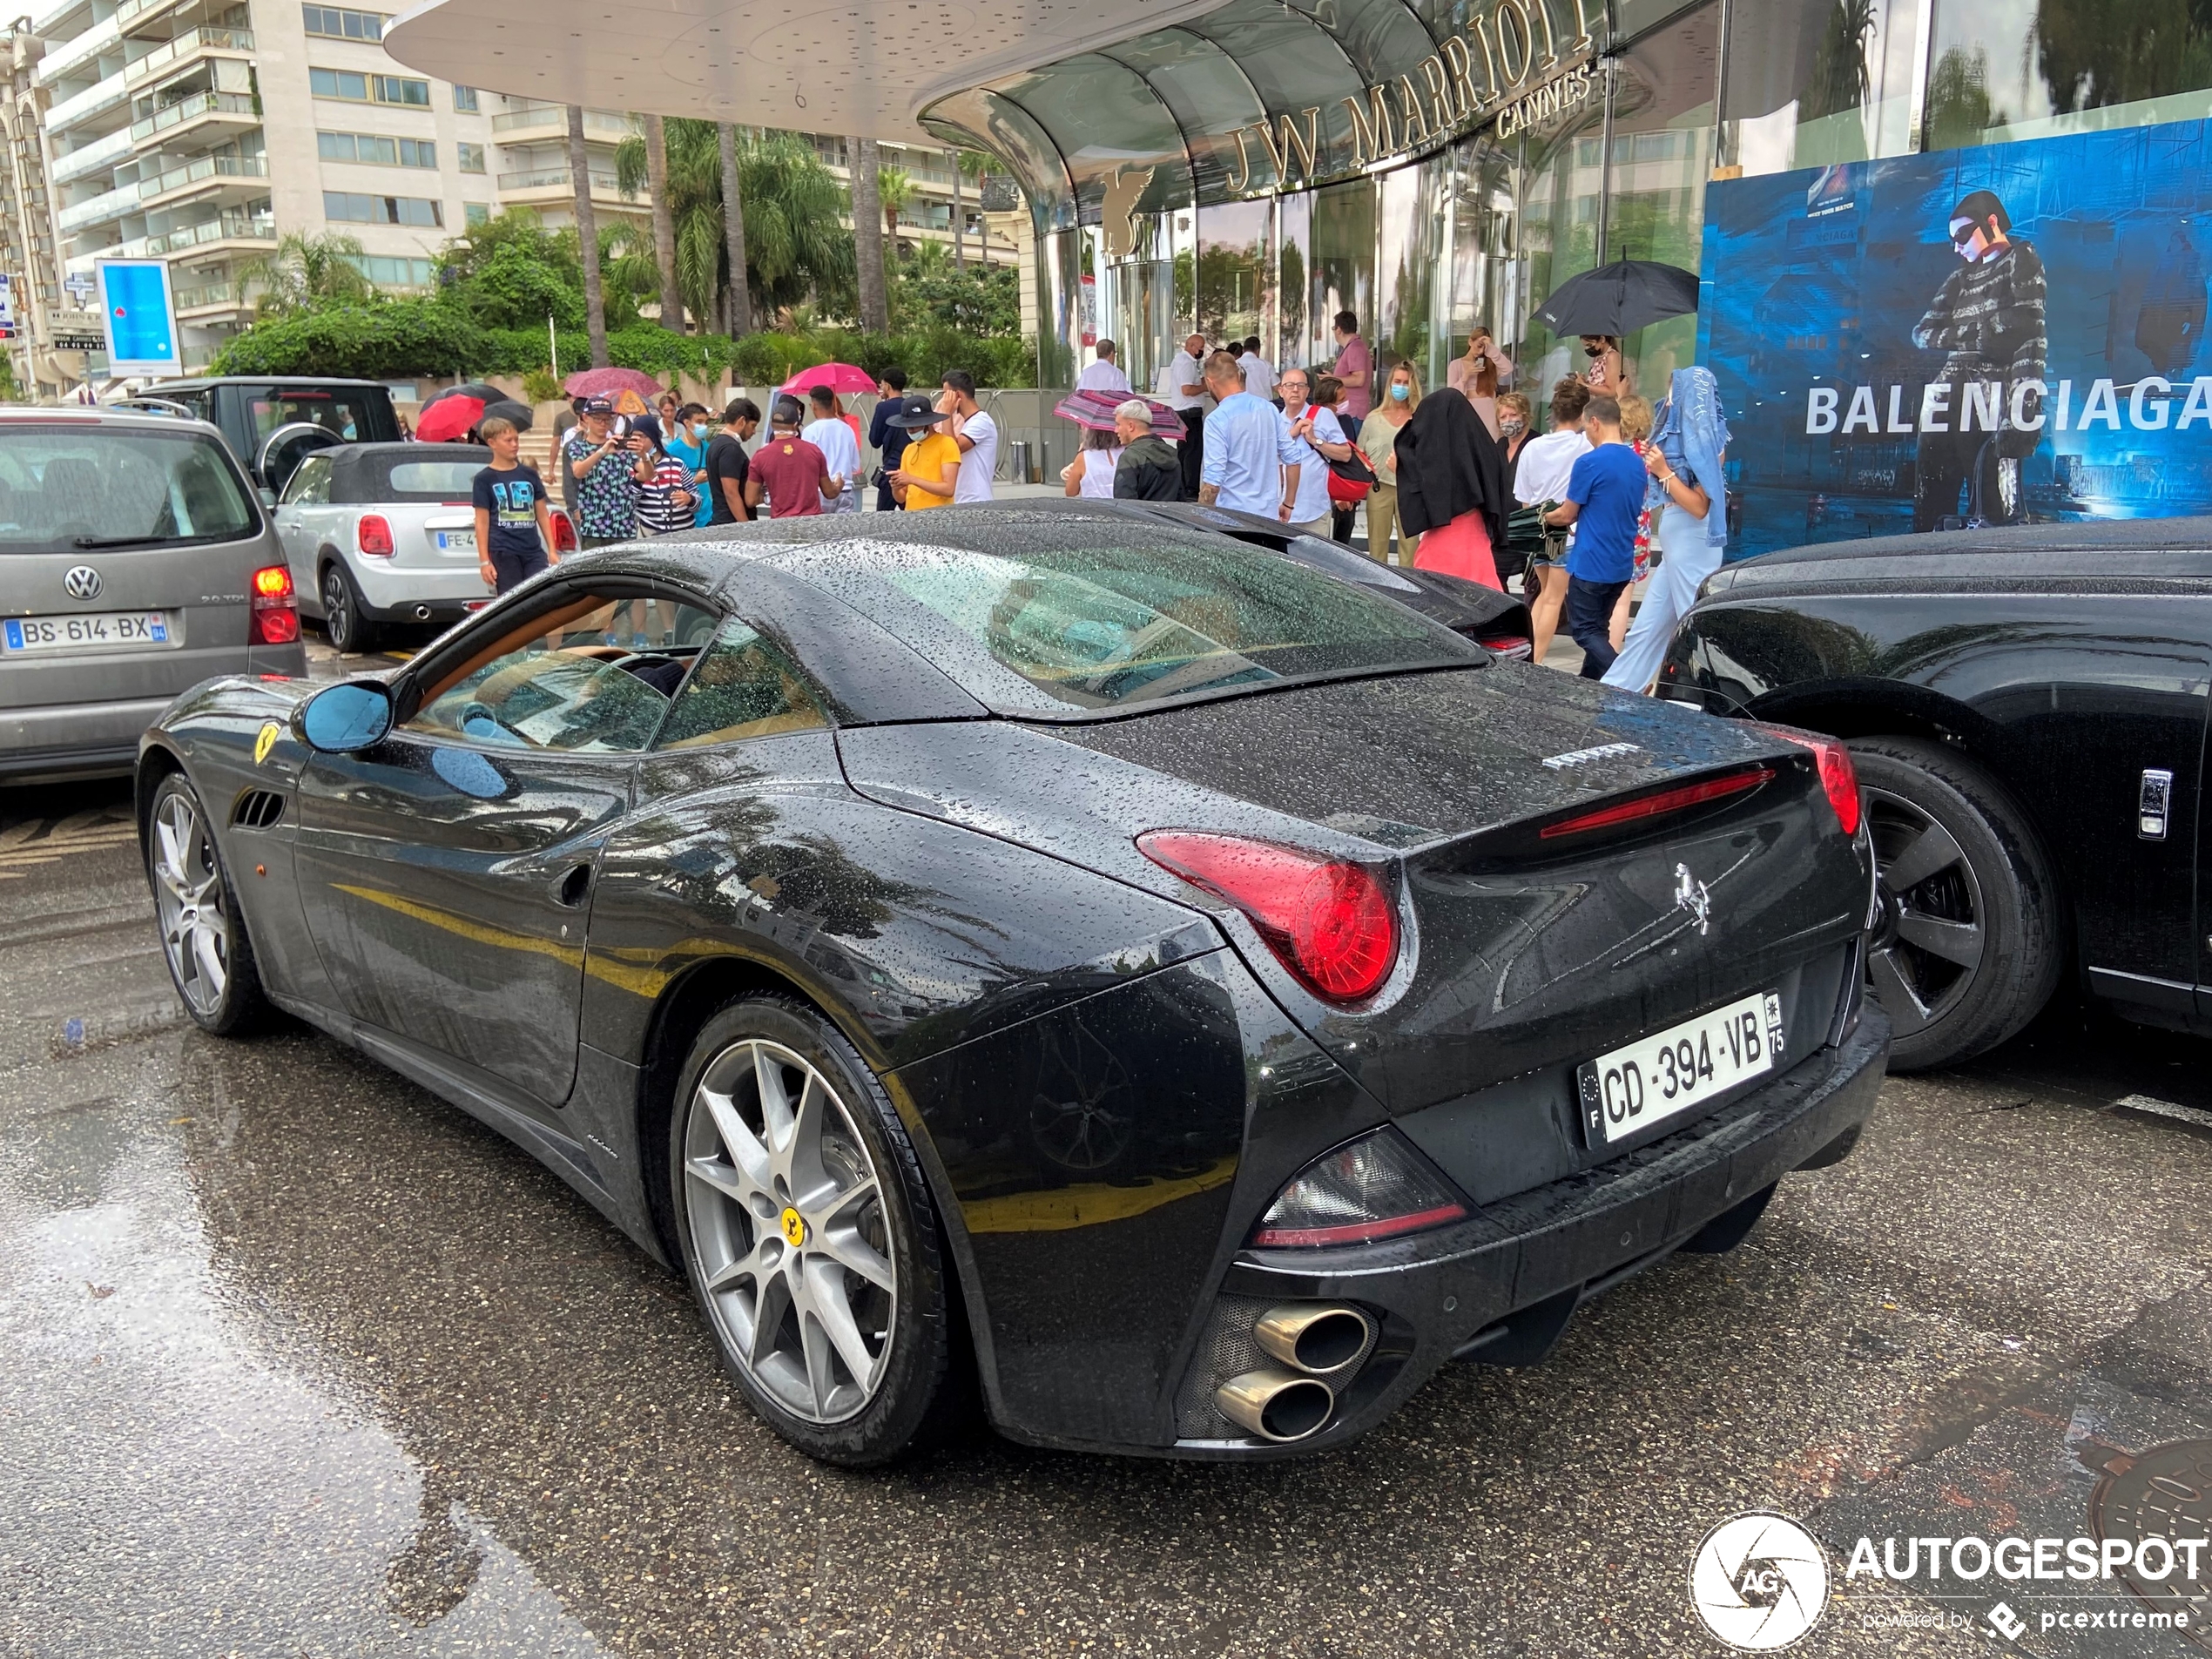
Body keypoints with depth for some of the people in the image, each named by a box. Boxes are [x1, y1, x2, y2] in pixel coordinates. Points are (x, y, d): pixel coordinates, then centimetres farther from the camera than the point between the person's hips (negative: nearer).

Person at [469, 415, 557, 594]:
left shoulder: (530, 475, 11)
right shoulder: (485, 479, 2)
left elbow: (543, 515, 14)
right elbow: (482, 522, 0)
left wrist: (552, 550, 9)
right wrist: (484, 561, -5)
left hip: (534, 551, 3)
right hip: (503, 553, -3)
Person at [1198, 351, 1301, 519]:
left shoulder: (1217, 420, -13)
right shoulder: (1269, 408, 5)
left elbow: (1213, 481, -17)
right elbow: (1293, 459, 7)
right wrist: (1288, 504, 16)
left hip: (1232, 517, -6)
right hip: (1269, 514, 6)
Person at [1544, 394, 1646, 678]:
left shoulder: (1589, 463, -16)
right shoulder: (1637, 463, 7)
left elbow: (1567, 516, -7)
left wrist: (1544, 516, 14)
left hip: (1591, 564, -7)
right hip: (1622, 564, 8)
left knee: (1585, 632, -1)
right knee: (1596, 629, 18)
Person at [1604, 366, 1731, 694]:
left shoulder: (1706, 441, -12)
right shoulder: (1684, 436, 11)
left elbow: (1699, 507, -17)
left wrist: (1664, 471, -17)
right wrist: (1657, 461, 7)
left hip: (1691, 545, -9)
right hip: (1675, 546, 9)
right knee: (1647, 627, 12)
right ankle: (1615, 689, 18)